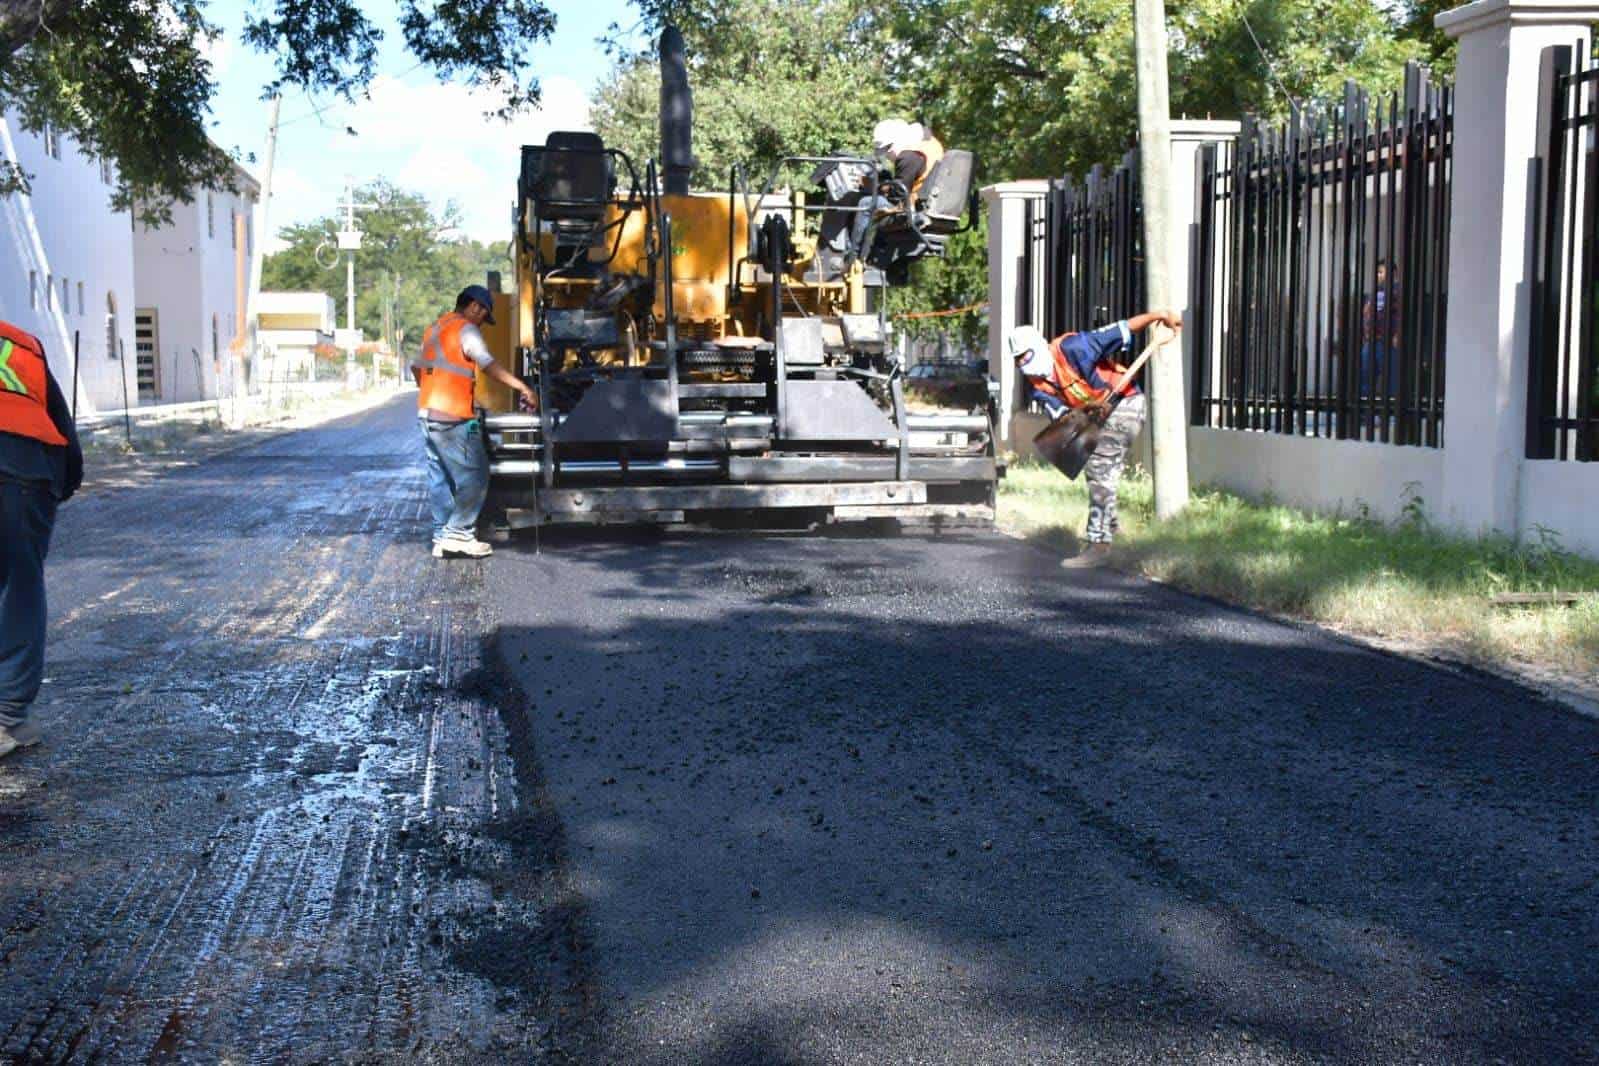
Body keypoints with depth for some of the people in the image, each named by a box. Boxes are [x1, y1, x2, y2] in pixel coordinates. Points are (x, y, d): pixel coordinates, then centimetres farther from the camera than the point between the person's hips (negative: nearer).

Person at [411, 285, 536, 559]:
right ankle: (459, 534, -5)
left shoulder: (435, 328, 19)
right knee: (474, 476, -3)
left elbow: (417, 367, 28)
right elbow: (488, 365, -21)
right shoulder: (466, 330, -8)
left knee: (440, 477, 12)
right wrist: (523, 387, -23)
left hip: (427, 413, 9)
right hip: (454, 418, -9)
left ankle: (442, 537, 13)